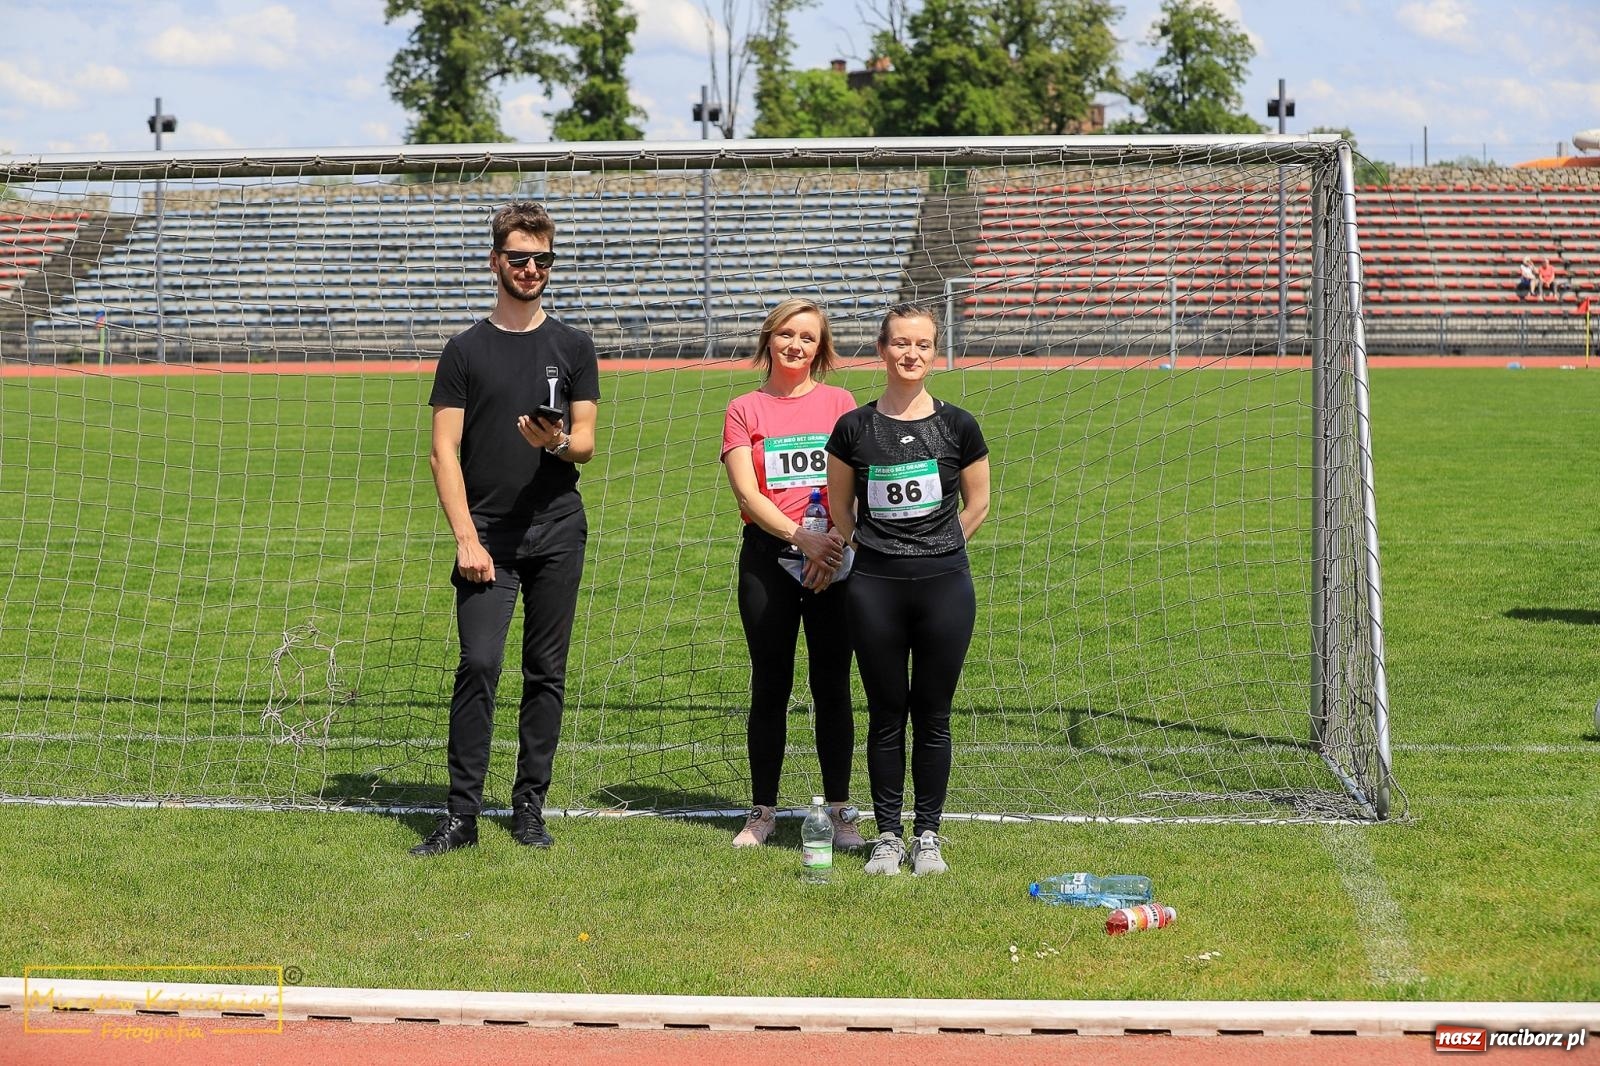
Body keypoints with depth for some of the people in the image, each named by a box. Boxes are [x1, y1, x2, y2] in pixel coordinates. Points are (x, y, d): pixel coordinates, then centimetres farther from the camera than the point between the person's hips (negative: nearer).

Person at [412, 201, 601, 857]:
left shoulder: (572, 347, 10)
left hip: (557, 532, 2)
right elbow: (444, 452, 2)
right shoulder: (465, 351, 6)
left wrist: (557, 443, -17)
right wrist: (466, 538, -8)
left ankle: (529, 807, 12)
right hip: (487, 536, -1)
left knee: (546, 673, 4)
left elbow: (585, 444, 8)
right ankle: (462, 814, -6)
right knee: (478, 664, -11)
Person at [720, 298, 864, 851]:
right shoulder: (745, 409, 6)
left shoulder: (839, 402, 7)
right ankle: (763, 811, 12)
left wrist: (833, 543, -15)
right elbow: (747, 493, -5)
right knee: (770, 686, 3)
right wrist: (801, 535, -17)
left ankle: (839, 812, 8)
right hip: (767, 555, 0)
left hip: (832, 558, 0)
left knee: (832, 685, 2)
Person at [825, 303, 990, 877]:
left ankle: (928, 835, 16)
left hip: (944, 586, 0)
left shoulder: (958, 426, 0)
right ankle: (887, 836, 15)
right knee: (886, 716, 5)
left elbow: (977, 506, 11)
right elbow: (840, 510, 12)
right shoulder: (854, 428, 0)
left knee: (932, 716, 5)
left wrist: (932, 550, 11)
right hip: (875, 589, 0)